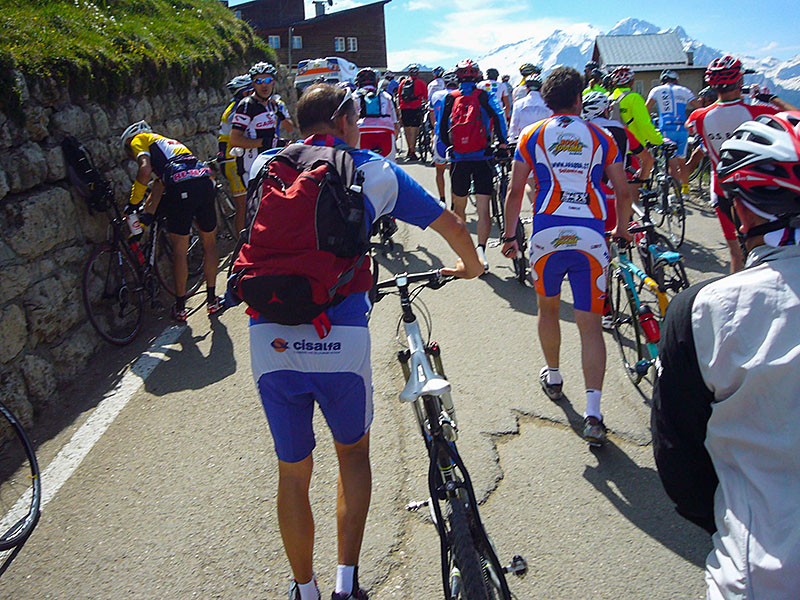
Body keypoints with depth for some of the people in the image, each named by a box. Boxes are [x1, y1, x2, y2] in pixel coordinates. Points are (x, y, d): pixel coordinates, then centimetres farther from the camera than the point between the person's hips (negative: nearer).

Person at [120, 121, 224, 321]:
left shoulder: (138, 139, 17)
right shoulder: (167, 142, 37)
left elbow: (145, 170, -4)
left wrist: (133, 202, 5)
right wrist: (147, 215, 26)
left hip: (181, 189, -6)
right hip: (205, 183, 6)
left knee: (179, 252, 8)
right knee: (209, 244, 19)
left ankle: (180, 307, 19)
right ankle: (212, 300, 27)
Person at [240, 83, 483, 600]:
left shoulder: (265, 167, 14)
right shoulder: (375, 172, 8)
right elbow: (452, 225, 13)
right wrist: (471, 265, 33)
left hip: (269, 343, 2)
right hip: (342, 341, -2)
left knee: (293, 473, 19)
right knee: (353, 450, 25)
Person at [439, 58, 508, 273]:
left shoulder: (449, 98, 7)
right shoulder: (484, 96, 3)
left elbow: (442, 128, 6)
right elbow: (498, 117, -9)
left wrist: (445, 151, 15)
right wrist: (502, 143, -1)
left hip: (458, 160, 2)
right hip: (482, 159, -1)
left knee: (459, 208, 16)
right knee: (483, 209, -2)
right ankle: (481, 249, -19)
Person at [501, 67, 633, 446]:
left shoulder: (532, 136, 8)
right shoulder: (601, 137, 11)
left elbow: (515, 191, 4)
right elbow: (623, 192, 13)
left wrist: (509, 236, 13)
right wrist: (622, 230, 28)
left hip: (547, 235, 0)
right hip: (590, 238, 0)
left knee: (548, 307, 23)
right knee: (590, 323, 2)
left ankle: (553, 378, 39)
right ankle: (593, 413, -5)